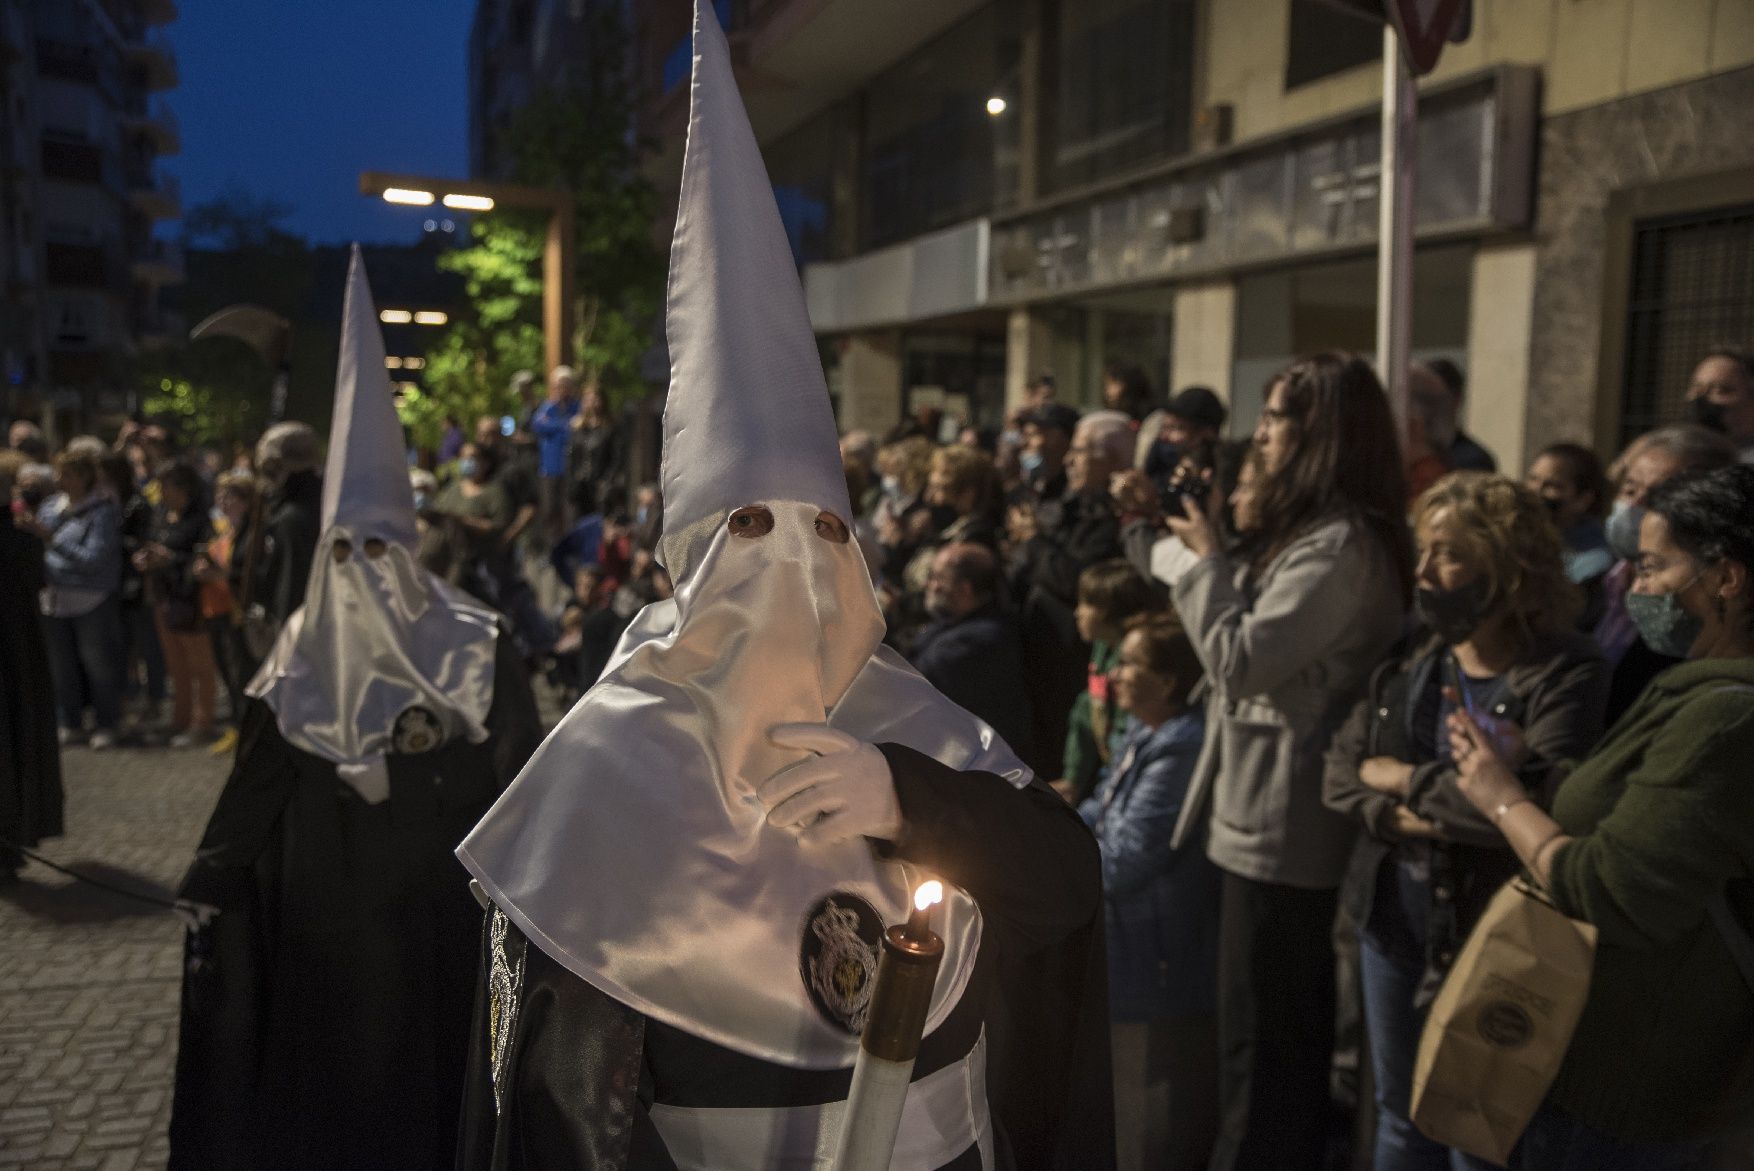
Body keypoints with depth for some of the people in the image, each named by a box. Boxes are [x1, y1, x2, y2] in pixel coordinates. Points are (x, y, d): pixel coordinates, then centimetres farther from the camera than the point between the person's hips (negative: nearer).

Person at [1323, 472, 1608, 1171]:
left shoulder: (1568, 673, -15)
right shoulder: (1409, 660, 5)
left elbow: (1535, 801, -29)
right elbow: (1340, 770, -1)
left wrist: (1407, 780, -16)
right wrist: (1396, 818, -21)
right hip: (1390, 917, 6)